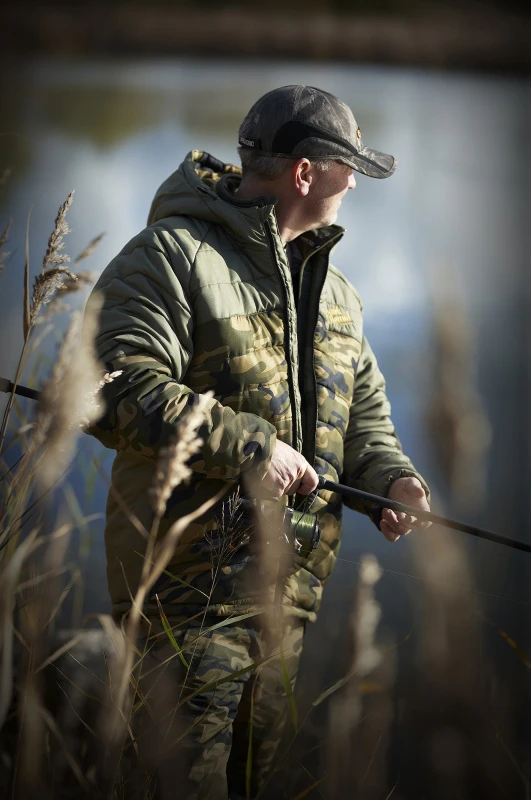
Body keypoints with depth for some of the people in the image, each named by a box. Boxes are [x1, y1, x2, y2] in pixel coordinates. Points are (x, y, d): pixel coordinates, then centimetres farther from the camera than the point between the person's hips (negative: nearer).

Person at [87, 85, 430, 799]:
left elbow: (363, 412, 22)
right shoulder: (171, 256, -10)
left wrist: (390, 475, 0)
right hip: (191, 586, -7)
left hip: (293, 591, 8)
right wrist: (245, 446, -23)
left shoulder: (335, 291, 17)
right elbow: (116, 390, -21)